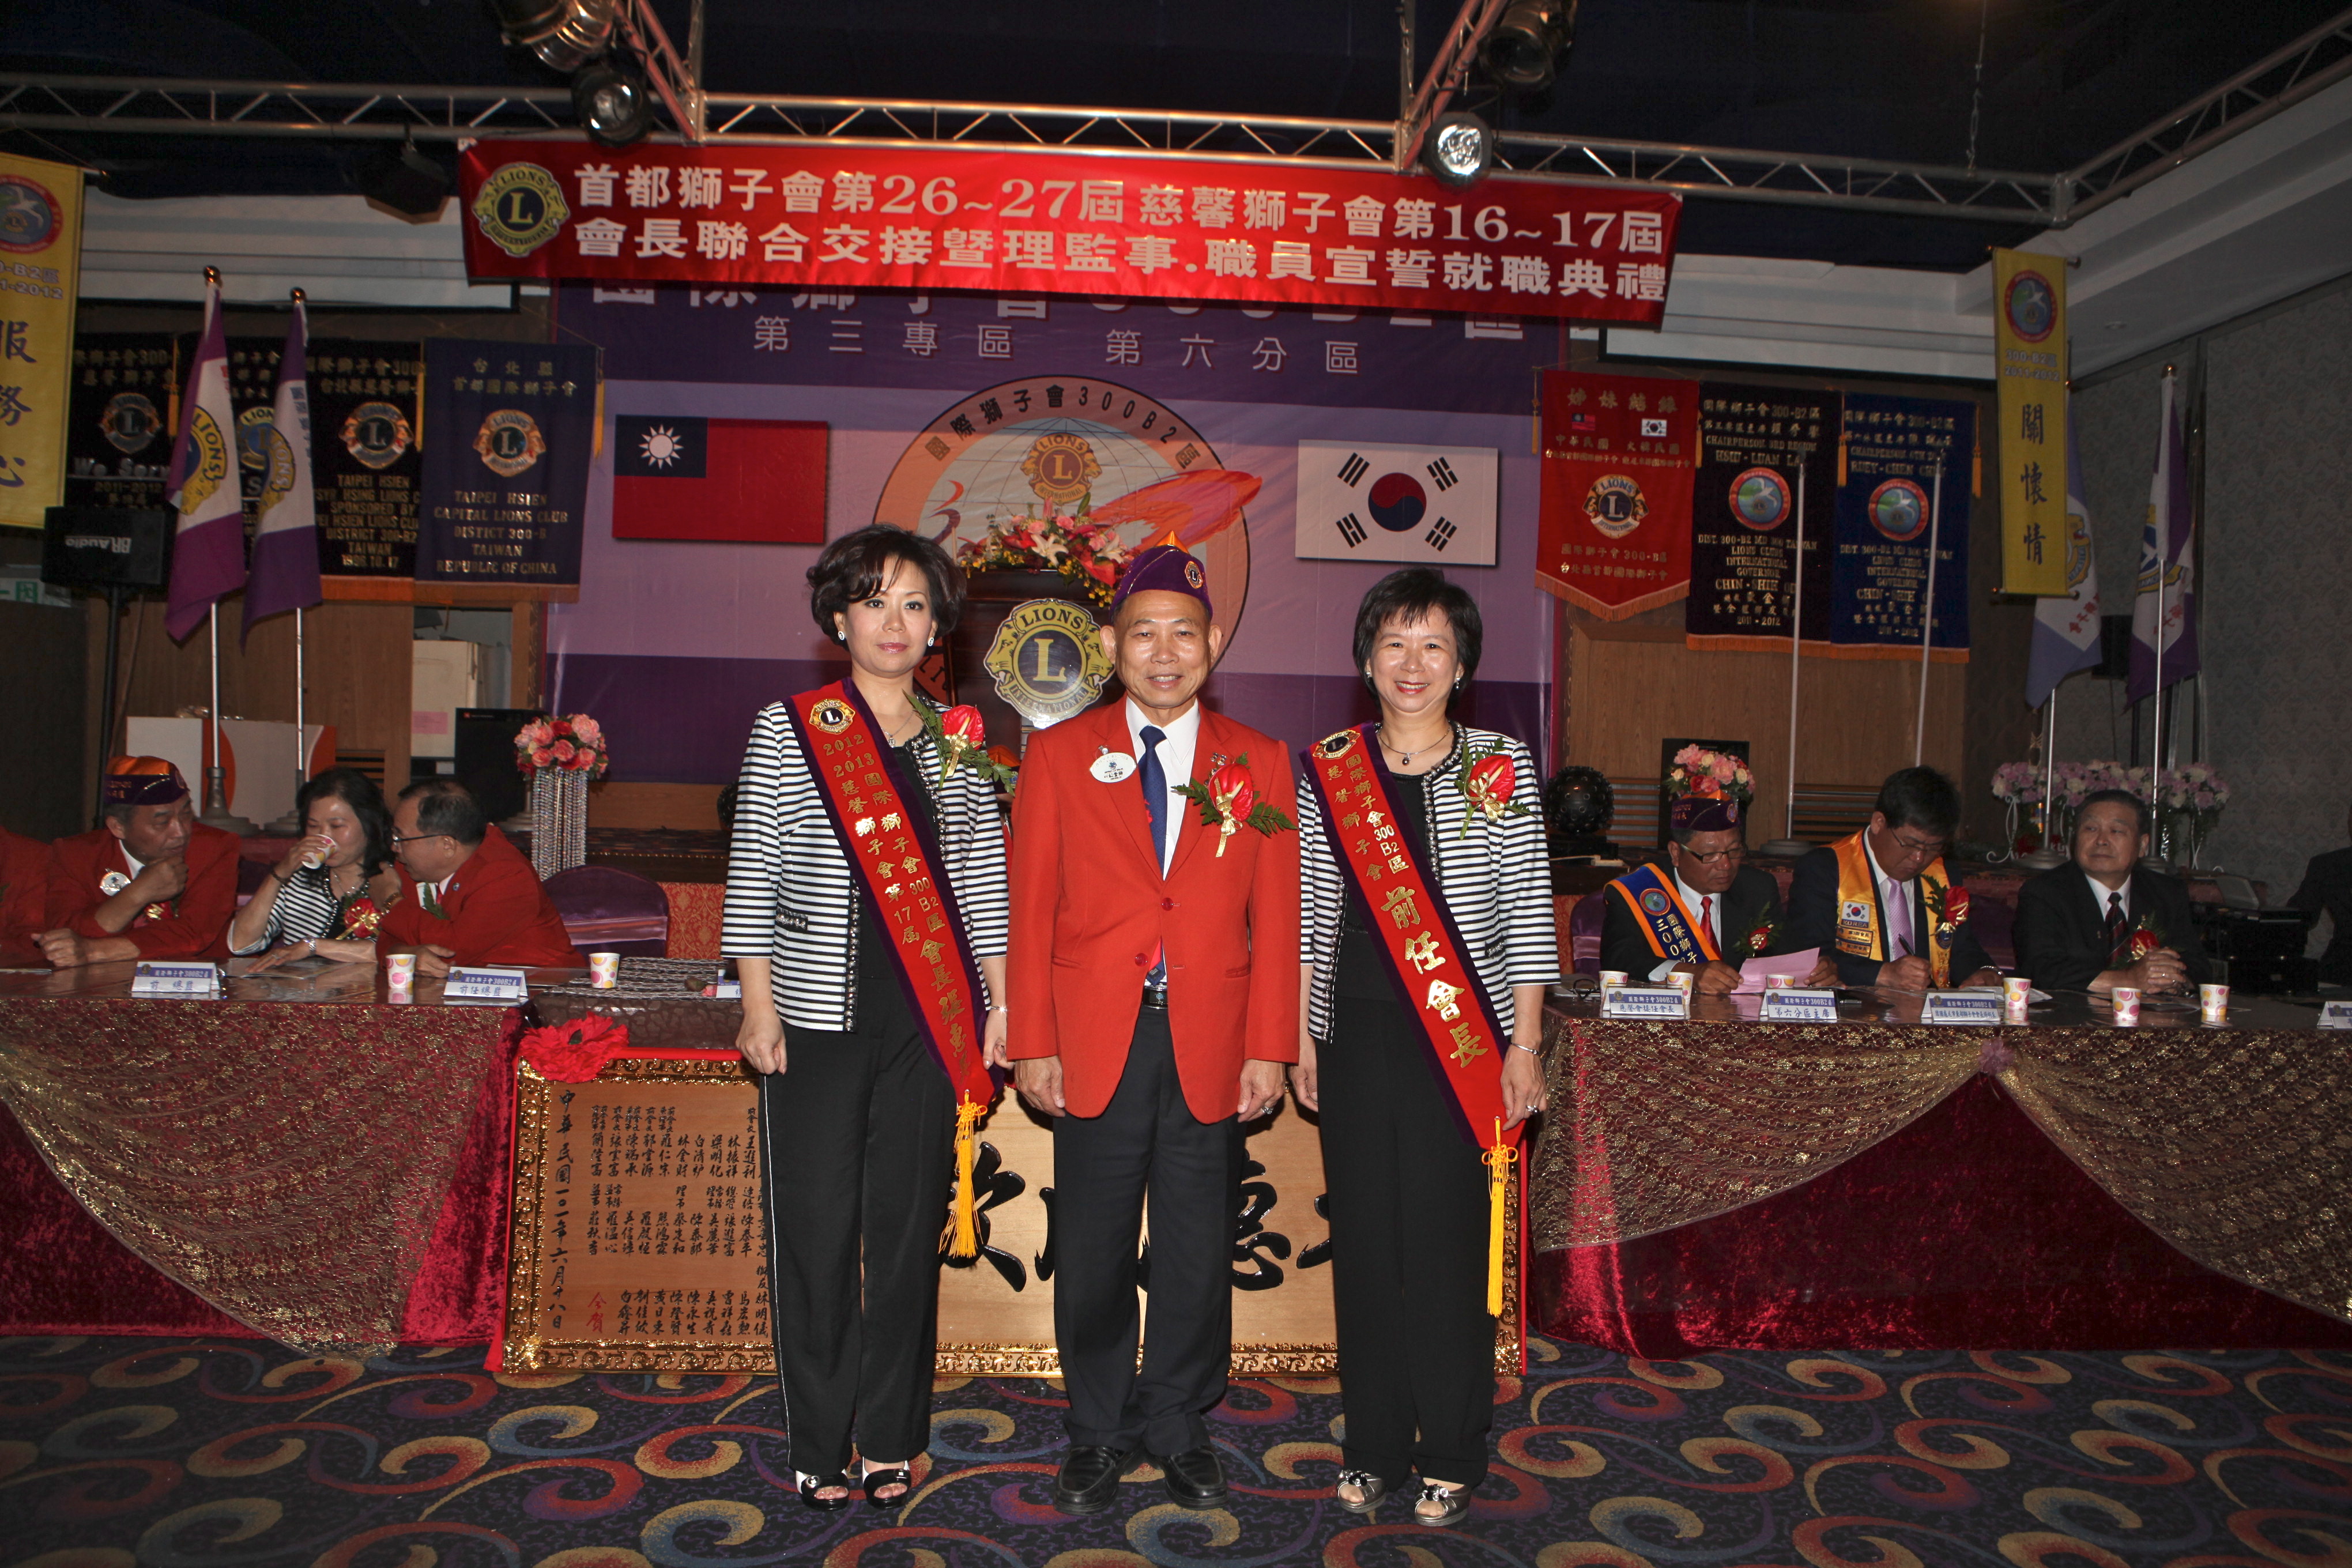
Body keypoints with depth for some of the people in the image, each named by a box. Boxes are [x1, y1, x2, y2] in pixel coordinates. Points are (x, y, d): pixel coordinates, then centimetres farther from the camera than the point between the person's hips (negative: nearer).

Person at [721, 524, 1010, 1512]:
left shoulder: (957, 743, 8)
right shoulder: (786, 729, 1)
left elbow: (983, 882, 10)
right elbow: (753, 877, 0)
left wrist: (997, 1007, 5)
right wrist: (758, 1008, -4)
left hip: (929, 1024, 2)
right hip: (818, 1019, -2)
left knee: (909, 1225, 8)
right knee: (817, 1228, 4)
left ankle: (891, 1439, 23)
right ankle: (820, 1446, 21)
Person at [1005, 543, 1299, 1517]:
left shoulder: (1260, 763, 5)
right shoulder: (1059, 754, 4)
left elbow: (1276, 918, 4)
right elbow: (1030, 909, 2)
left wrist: (1269, 1049, -1)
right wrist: (1033, 1044, -3)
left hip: (1211, 1050, 1)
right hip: (1096, 1043, 0)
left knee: (1198, 1251, 10)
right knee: (1093, 1250, 9)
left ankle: (1179, 1427, 30)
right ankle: (1100, 1432, 29)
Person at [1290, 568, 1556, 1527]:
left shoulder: (1500, 768, 0)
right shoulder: (1327, 769, 5)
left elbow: (1526, 910, 0)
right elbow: (1311, 911, 8)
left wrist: (1526, 1042, -3)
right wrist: (1301, 1033, 7)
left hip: (1465, 1041, -2)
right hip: (1357, 1035, 2)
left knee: (1448, 1240, 2)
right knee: (1365, 1237, 9)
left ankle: (1449, 1455, 20)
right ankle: (1373, 1444, 24)